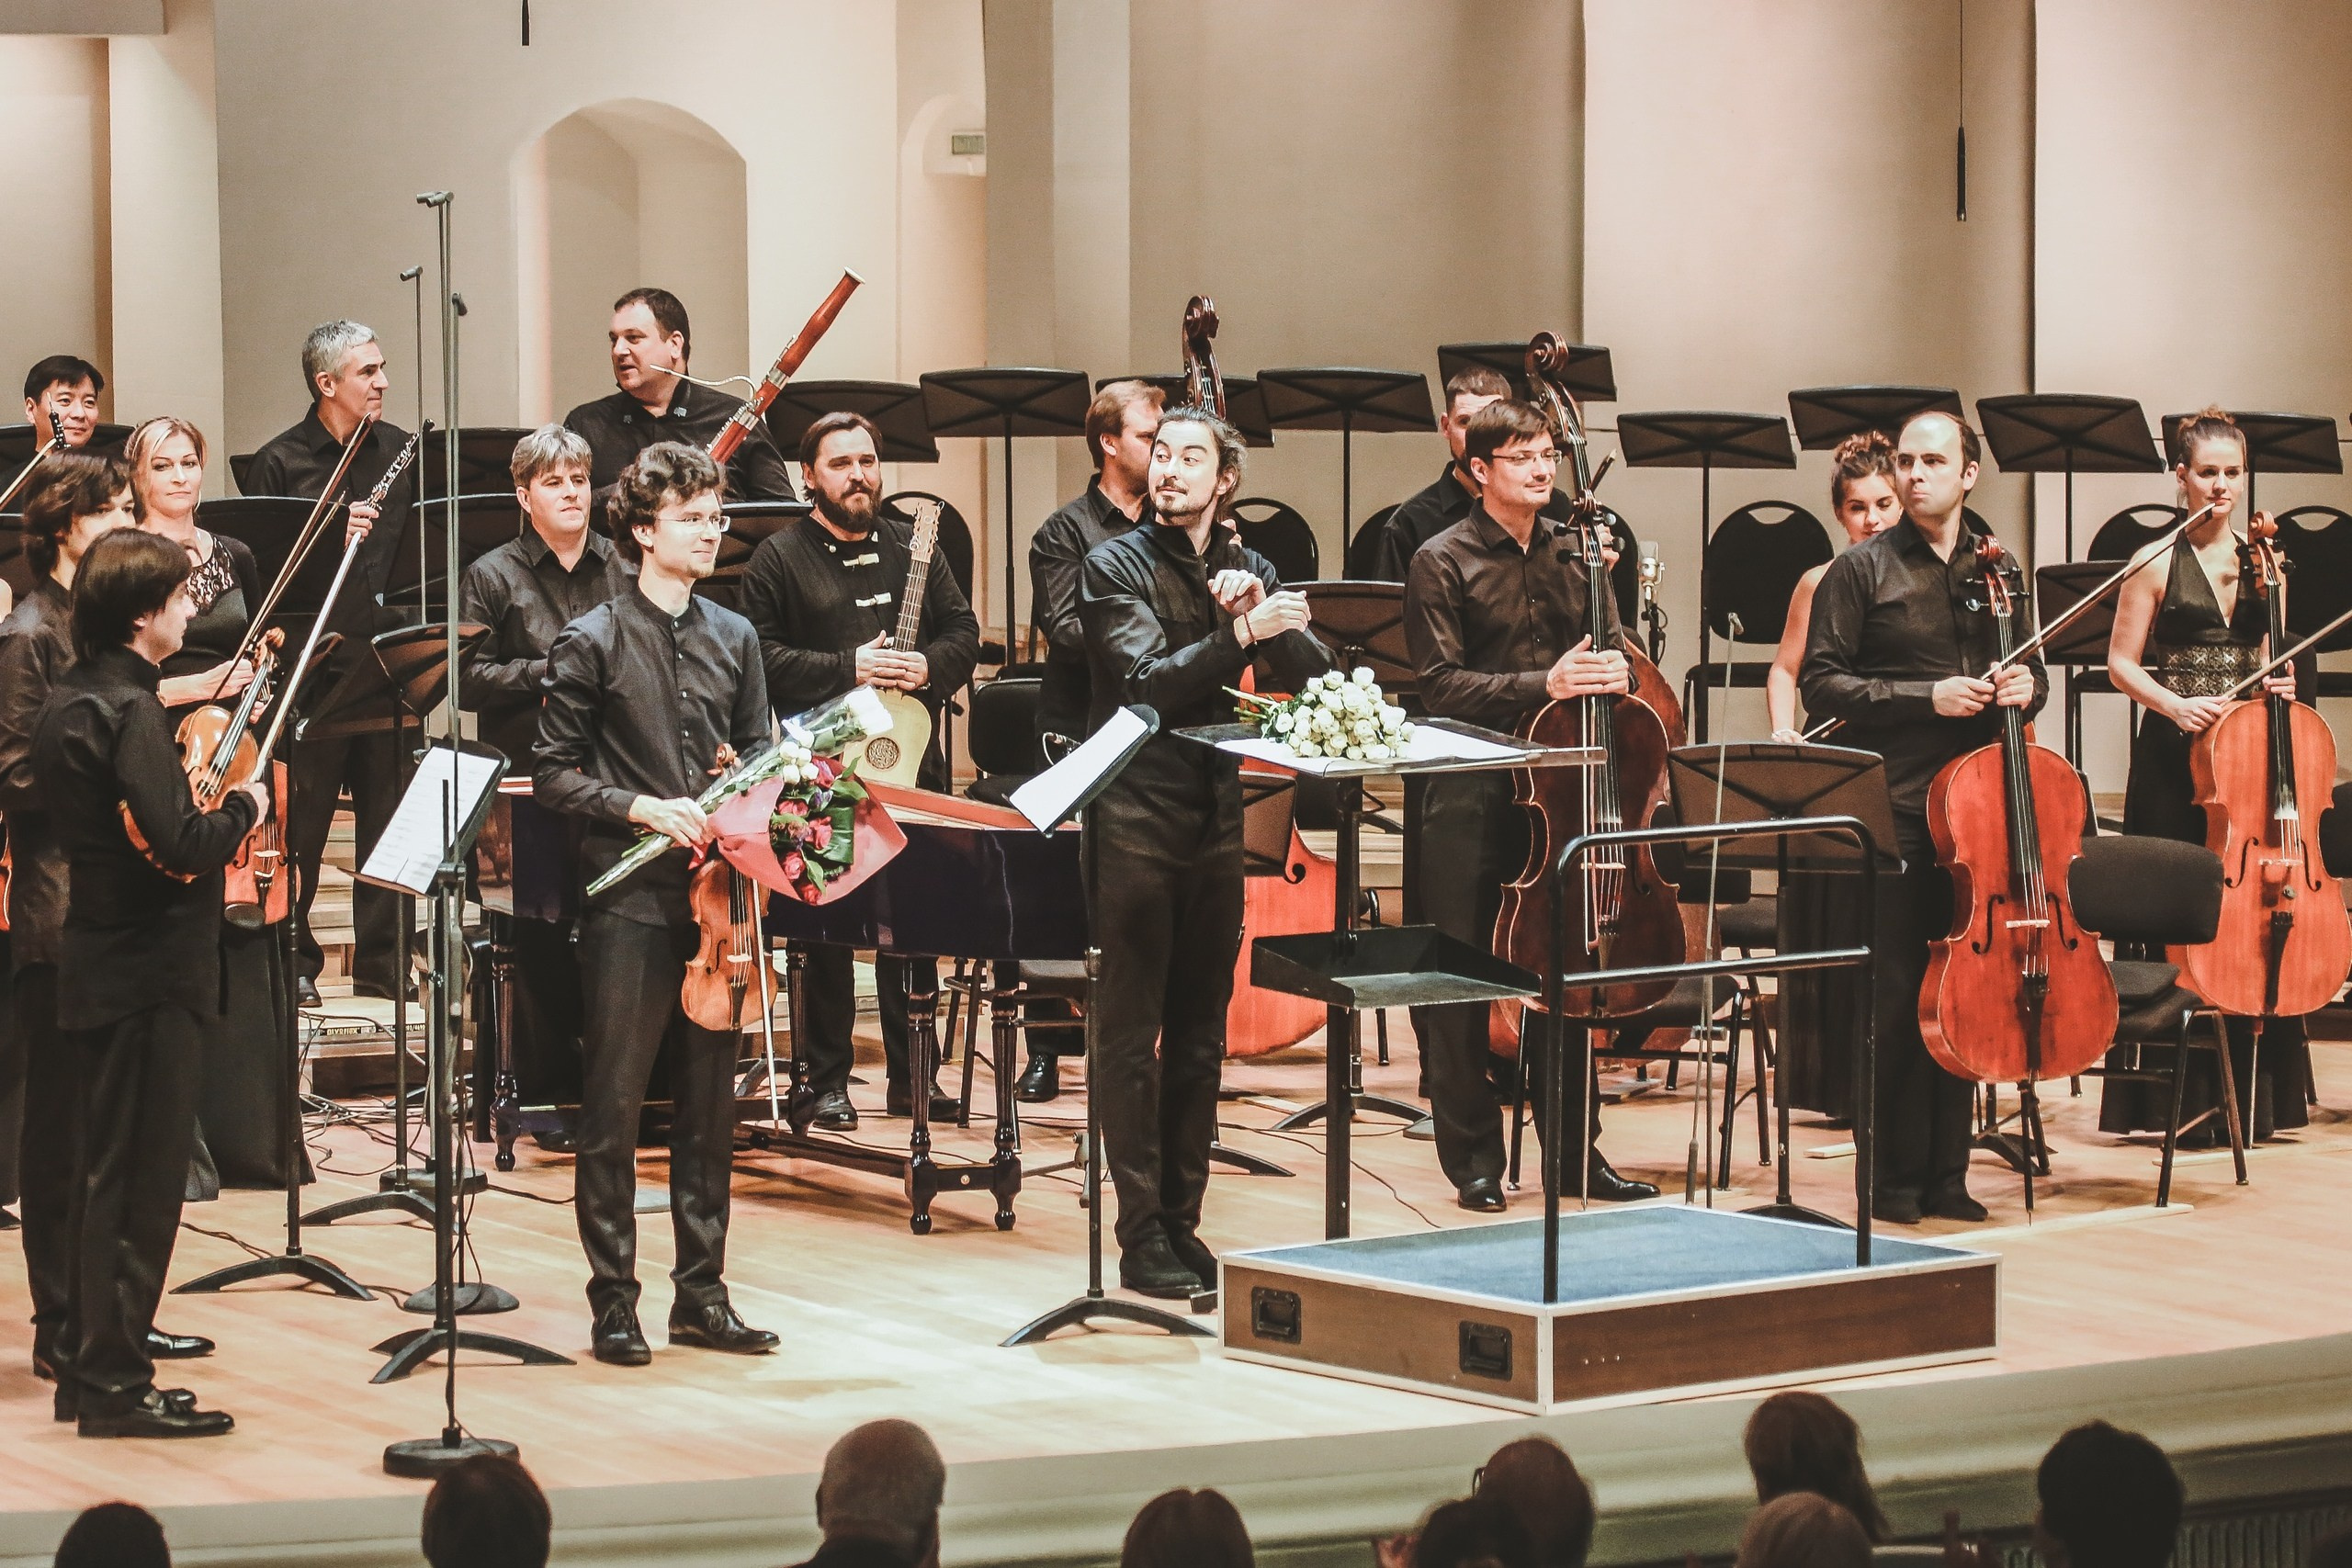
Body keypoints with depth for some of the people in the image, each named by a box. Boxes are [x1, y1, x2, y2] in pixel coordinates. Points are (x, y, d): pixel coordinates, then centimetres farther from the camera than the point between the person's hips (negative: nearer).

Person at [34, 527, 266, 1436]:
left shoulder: (70, 702, 10)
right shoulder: (130, 712, -18)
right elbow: (180, 846, -27)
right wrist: (244, 806, -8)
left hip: (98, 967, 10)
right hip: (151, 971, -10)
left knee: (109, 1174, 16)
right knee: (143, 1181, -3)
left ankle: (86, 1364, 23)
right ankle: (114, 1384, 0)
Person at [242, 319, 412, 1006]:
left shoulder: (401, 450, 10)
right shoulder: (280, 463, -3)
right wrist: (328, 538, -18)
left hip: (387, 659, 4)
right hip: (313, 665, -4)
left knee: (388, 814, 8)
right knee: (302, 820, 1)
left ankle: (381, 962, 17)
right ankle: (294, 961, 11)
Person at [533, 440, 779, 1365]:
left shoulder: (733, 638, 13)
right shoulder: (594, 643, -2)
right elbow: (553, 774, -3)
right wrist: (638, 808, -16)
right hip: (630, 895, -5)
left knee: (710, 1103, 8)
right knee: (615, 1104, -2)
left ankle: (702, 1295, 16)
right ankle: (613, 1303, 4)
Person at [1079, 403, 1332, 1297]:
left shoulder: (1246, 569, 11)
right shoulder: (1117, 566, -3)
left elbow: (1311, 676, 1)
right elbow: (1147, 681, -17)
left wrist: (1257, 612, -15)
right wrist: (1240, 636, -28)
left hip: (1218, 818, 5)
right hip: (1136, 818, -5)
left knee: (1201, 1034, 9)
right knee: (1131, 1036, -3)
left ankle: (1183, 1219, 16)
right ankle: (1142, 1234, -1)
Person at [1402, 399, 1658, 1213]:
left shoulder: (1572, 551, 11)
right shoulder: (1443, 562, -4)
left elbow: (1606, 650, 20)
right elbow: (1443, 686, -11)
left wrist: (1614, 672, -3)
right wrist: (1542, 686, -23)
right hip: (1472, 796, -4)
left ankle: (1576, 1149, 17)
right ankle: (1474, 1159, 9)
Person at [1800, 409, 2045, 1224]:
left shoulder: (1997, 571, 13)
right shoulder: (1862, 571, 1)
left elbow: (2032, 670, 23)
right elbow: (1820, 681, -4)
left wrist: (2025, 686, -2)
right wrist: (1925, 697, -14)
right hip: (1895, 811, -4)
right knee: (1898, 995, -2)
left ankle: (1947, 1174, 14)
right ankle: (1898, 1178, 5)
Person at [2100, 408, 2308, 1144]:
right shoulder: (2159, 563, -1)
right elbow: (2122, 665, -2)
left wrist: (2277, 687, 1)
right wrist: (2175, 703, -18)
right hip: (2175, 756, -4)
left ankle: (2249, 1095, 6)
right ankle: (2180, 1100, 1)